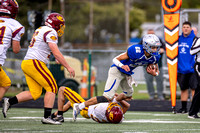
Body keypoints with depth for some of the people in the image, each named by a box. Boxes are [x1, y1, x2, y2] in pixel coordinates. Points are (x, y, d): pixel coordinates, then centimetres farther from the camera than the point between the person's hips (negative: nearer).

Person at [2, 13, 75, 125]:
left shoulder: (40, 30, 21)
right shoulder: (51, 32, -9)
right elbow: (56, 53, -16)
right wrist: (68, 67, -11)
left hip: (26, 63, 10)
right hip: (35, 63, -10)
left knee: (35, 93, 8)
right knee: (52, 88, -5)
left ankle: (9, 102, 2)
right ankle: (47, 117, -10)